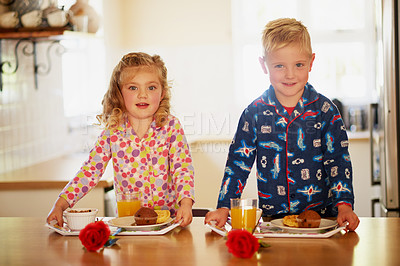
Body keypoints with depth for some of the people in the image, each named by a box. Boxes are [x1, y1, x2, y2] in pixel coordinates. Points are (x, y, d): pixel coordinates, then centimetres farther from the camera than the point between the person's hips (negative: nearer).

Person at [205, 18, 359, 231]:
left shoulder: (325, 111, 1)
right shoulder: (255, 112, 2)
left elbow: (338, 162, 1)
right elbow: (238, 161, 6)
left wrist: (344, 205, -12)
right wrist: (224, 207, -2)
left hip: (319, 215, -1)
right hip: (270, 218, 1)